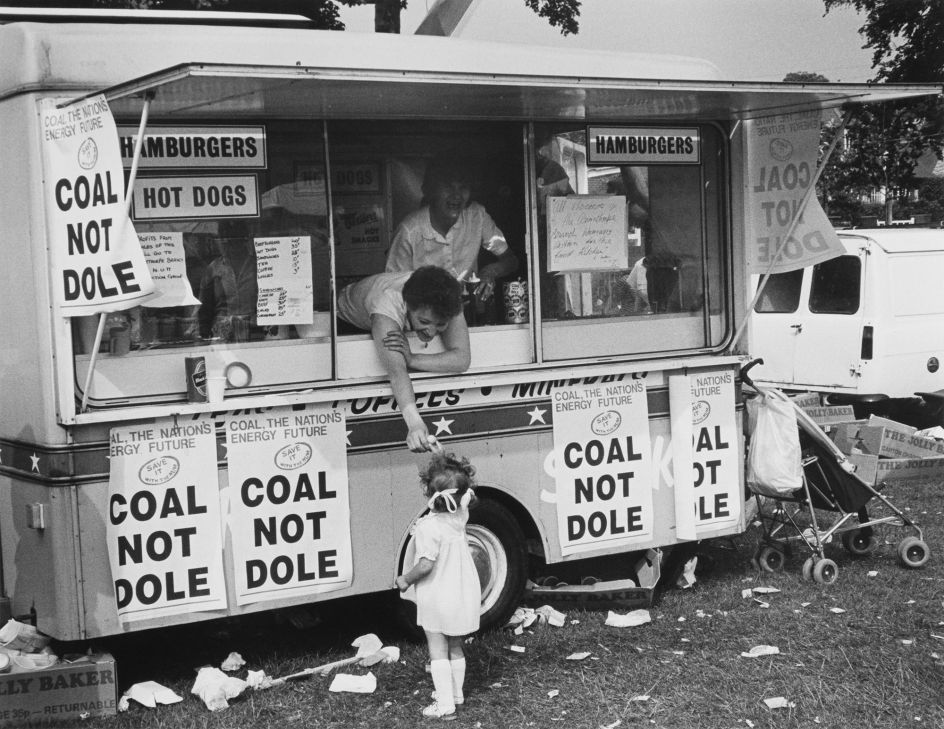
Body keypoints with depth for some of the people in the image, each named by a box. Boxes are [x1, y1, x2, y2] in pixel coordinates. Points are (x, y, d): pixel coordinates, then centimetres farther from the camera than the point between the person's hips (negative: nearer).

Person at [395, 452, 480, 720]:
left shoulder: (428, 527, -25)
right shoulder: (460, 517, -4)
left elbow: (425, 565, -28)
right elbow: (466, 496, 18)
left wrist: (406, 580, -13)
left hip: (437, 598, -7)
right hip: (464, 594, 7)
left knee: (438, 651, 3)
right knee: (455, 648, 21)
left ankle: (444, 704, 3)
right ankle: (456, 693, 33)